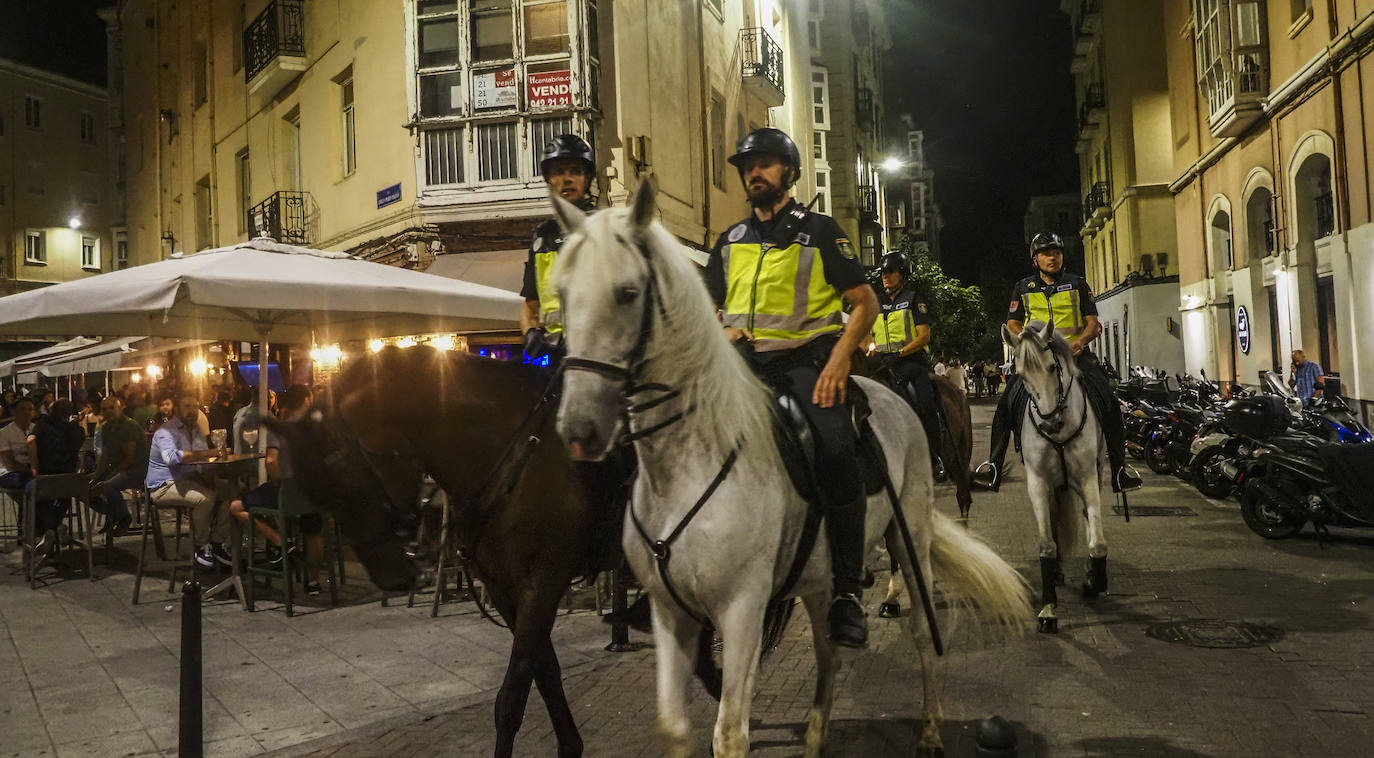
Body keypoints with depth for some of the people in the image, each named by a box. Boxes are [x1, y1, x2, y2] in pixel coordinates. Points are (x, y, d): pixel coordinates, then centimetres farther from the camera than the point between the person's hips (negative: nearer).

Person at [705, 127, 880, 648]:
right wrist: (722, 335, 0)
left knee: (836, 454, -25)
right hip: (744, 363, 5)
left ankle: (847, 592, -14)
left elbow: (865, 303, 4)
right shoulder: (731, 240, 20)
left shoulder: (818, 231, 8)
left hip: (805, 360, -4)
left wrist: (838, 362, -12)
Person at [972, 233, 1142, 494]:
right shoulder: (1023, 288, 13)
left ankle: (1119, 467, -8)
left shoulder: (1078, 284, 13)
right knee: (1006, 404, -21)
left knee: (1108, 402, -17)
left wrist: (1080, 341, -14)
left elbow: (1093, 323, 8)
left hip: (1075, 354, 1)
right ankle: (993, 464, -16)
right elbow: (1012, 325, 9)